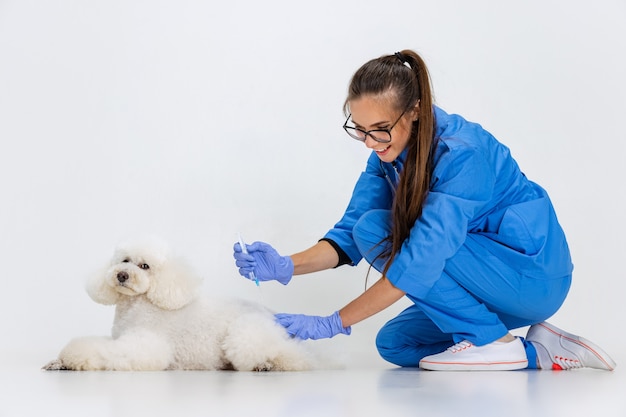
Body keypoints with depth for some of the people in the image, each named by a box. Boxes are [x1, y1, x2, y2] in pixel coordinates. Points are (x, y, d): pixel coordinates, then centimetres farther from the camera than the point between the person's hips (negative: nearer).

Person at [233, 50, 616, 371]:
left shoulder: (461, 153, -27)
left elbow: (421, 259, -31)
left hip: (534, 276, -9)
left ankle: (490, 339, -11)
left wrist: (333, 323, -28)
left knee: (377, 229, -17)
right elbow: (349, 234, -4)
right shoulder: (389, 151, -1)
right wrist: (286, 266, -23)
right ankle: (537, 352, 6)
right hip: (493, 283, 9)